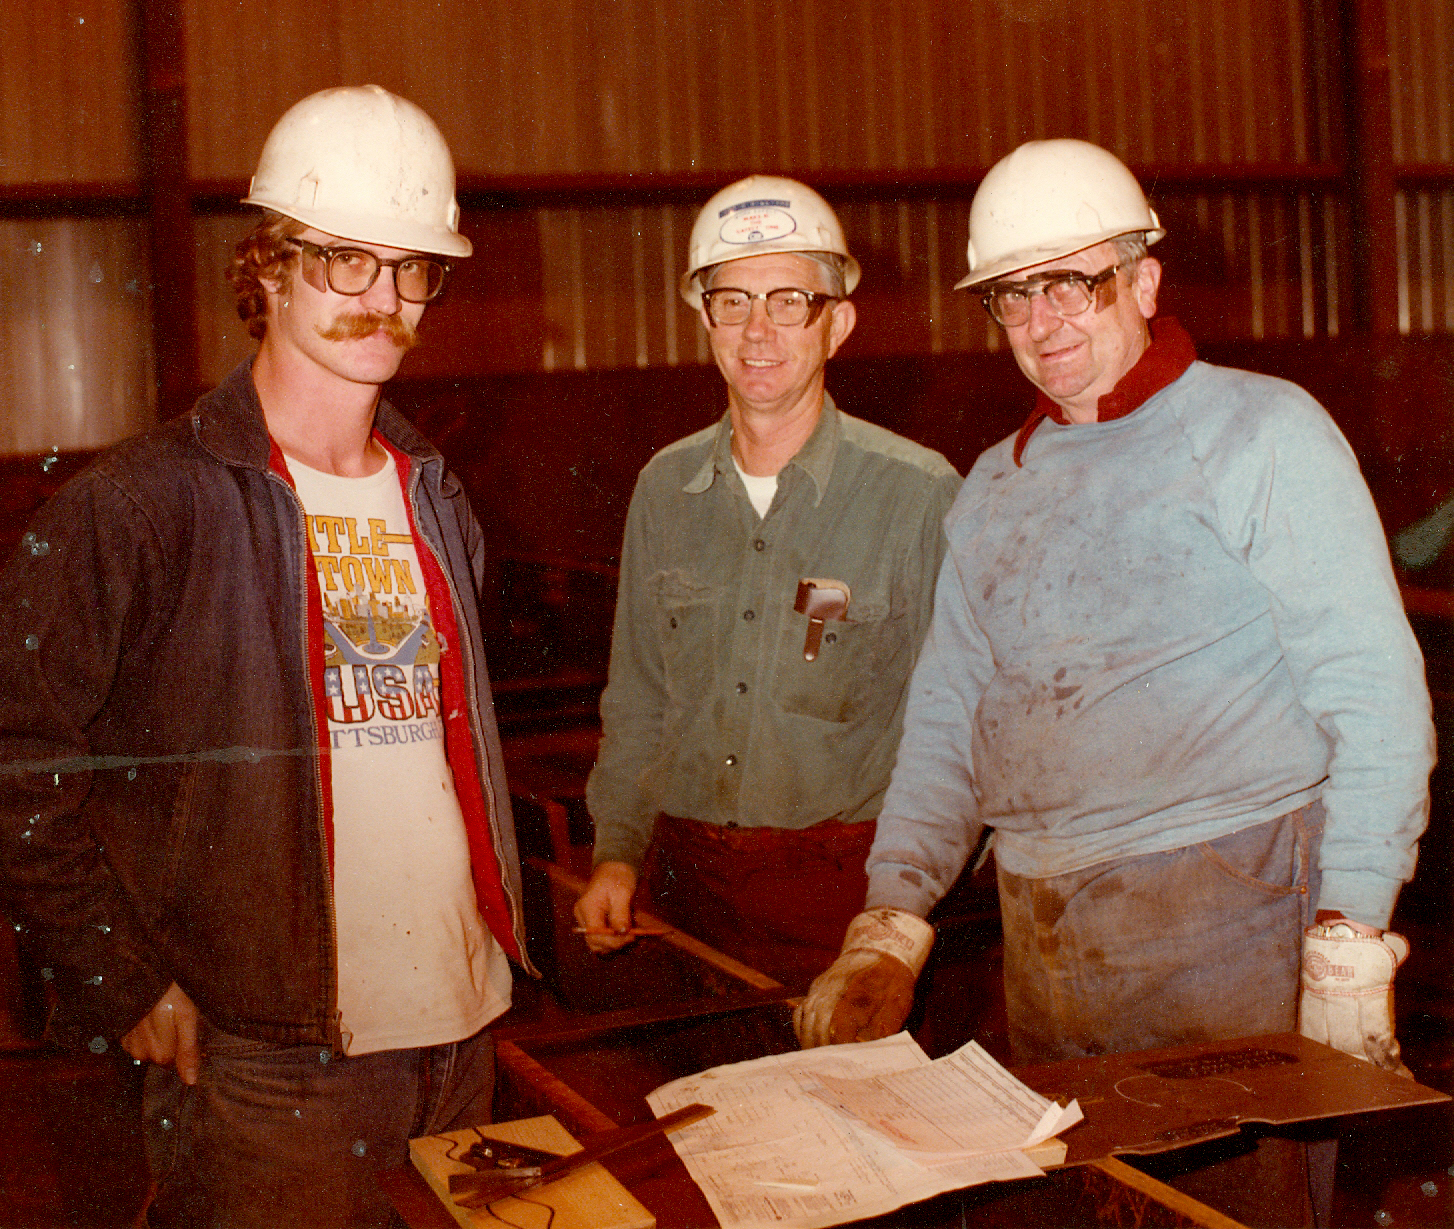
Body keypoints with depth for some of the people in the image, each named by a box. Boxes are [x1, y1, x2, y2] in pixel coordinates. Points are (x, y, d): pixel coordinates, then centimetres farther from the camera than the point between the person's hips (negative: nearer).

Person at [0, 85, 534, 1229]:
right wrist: (124, 991, -13)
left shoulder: (435, 500, 11)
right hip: (262, 1067, -6)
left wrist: (496, 931, 14)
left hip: (463, 1034, 6)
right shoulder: (133, 508, -11)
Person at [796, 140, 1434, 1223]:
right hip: (1042, 931, 6)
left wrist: (1349, 948, -17)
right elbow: (947, 714, 13)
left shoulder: (1261, 432, -3)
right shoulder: (994, 488, 15)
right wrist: (892, 925, 1)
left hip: (1229, 911, -5)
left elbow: (1377, 700, -10)